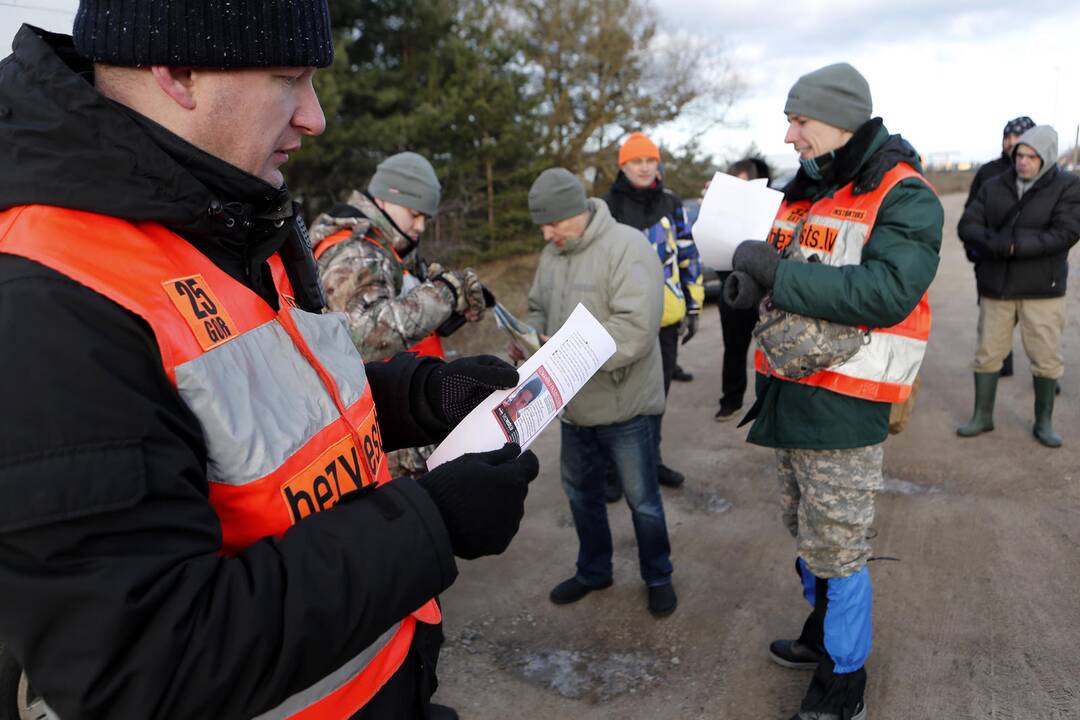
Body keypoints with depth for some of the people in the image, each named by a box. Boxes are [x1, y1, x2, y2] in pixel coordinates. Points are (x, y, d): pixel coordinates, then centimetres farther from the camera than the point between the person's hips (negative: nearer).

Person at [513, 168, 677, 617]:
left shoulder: (627, 248, -20)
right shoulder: (552, 254, 5)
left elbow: (636, 327, -29)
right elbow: (538, 308, 16)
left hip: (624, 405, -7)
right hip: (575, 406, 7)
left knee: (642, 499, 10)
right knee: (581, 491, 21)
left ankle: (658, 577, 34)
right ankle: (593, 571, 43)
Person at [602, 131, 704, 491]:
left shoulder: (671, 203, 7)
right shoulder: (607, 207, -4)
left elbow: (689, 256, 12)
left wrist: (694, 306, 10)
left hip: (667, 317, 4)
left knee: (658, 393, 16)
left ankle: (651, 459, 32)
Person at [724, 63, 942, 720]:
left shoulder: (903, 197, -13)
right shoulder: (803, 190, 12)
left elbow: (888, 291, -27)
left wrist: (778, 273, -24)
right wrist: (752, 281, -5)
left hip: (843, 403, -8)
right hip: (787, 390, 8)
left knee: (837, 547, 3)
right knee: (806, 531, 22)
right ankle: (823, 632, 43)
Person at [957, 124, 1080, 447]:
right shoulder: (994, 187, 4)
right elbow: (968, 225, -5)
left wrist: (1012, 246, -23)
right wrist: (1001, 244, -23)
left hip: (1042, 289, -2)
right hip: (996, 287, 2)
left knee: (1046, 357, 4)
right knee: (988, 353, 9)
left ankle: (1044, 423, 20)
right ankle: (982, 416, 23)